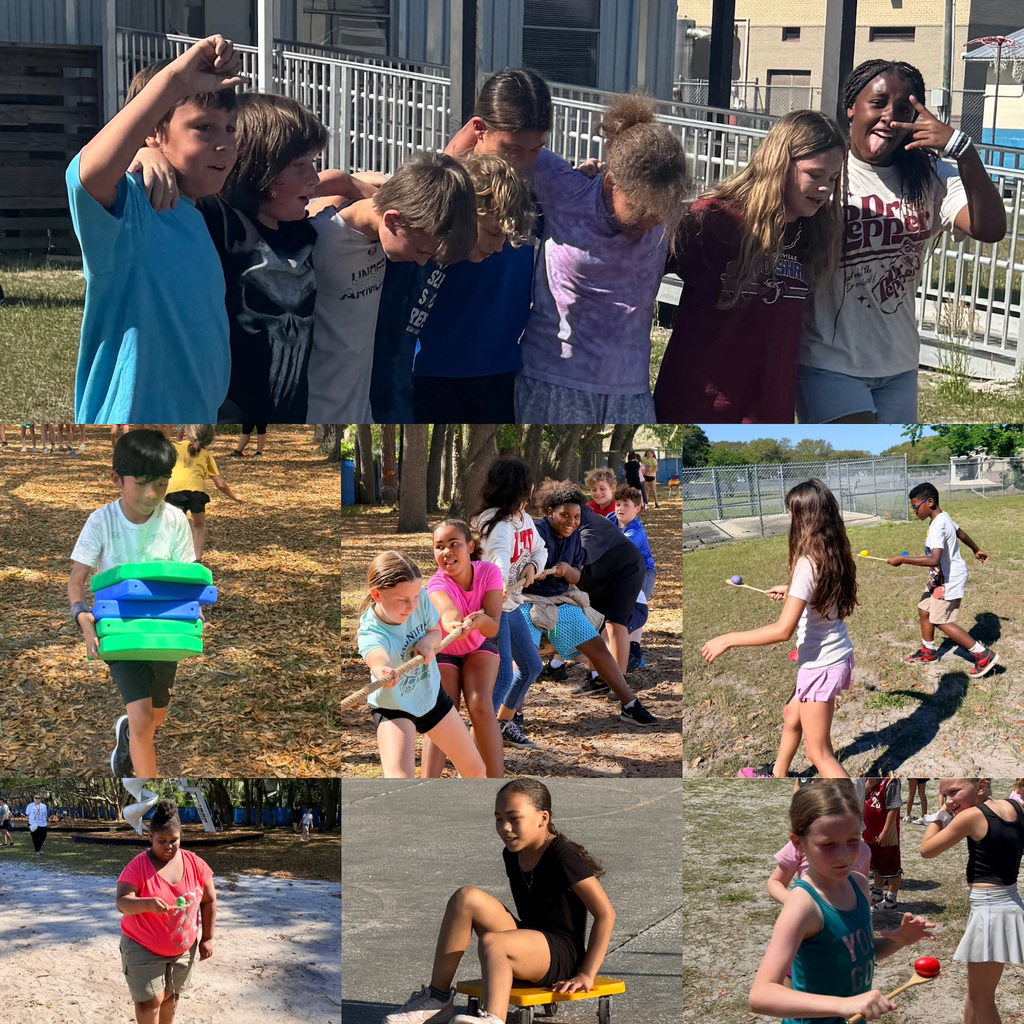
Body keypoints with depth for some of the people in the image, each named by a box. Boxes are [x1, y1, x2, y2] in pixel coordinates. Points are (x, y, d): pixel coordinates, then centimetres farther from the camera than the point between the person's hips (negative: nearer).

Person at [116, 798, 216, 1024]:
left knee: (171, 996, 17)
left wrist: (207, 938, -1)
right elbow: (121, 903, -24)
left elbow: (209, 901, 2)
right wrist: (148, 904, -43)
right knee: (150, 1000, -6)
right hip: (143, 948, -4)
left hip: (182, 948, 4)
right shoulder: (138, 866, -18)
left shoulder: (195, 864, -7)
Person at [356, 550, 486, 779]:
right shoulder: (370, 633, -35)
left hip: (431, 694, 6)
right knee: (400, 780, -30)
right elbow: (378, 658, -59)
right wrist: (383, 673, -83)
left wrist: (428, 642, -25)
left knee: (476, 771, 17)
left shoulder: (420, 598, -20)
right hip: (393, 707, -6)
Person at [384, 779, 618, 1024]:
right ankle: (437, 997, -13)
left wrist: (586, 975, -17)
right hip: (527, 947, 8)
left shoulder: (562, 858, -13)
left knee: (491, 942, -36)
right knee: (466, 897, -12)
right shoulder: (512, 855, 11)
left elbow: (605, 913, -15)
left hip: (562, 956, -7)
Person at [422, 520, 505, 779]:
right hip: (443, 652, -1)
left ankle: (497, 780, -18)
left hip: (480, 649, 1)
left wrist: (481, 619, -56)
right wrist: (452, 623, -81)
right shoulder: (437, 583, -31)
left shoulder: (489, 572, -24)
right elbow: (447, 611, -56)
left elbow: (493, 628, -32)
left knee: (481, 705, -24)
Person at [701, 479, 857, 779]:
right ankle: (777, 773, 56)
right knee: (792, 715, 33)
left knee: (819, 752, 3)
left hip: (822, 666, -10)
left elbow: (783, 630, -30)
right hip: (839, 655, 10)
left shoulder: (808, 563, -27)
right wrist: (791, 592, 26)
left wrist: (728, 639, -24)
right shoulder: (834, 554, -1)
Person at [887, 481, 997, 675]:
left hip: (950, 578, -10)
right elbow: (961, 533, 23)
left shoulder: (937, 527, -28)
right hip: (944, 576, 10)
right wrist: (976, 550, 41)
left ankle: (983, 655, -4)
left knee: (941, 621, -6)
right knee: (924, 609, 18)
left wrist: (902, 559, -35)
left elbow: (934, 560, -39)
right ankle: (928, 651, 35)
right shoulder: (943, 517, 4)